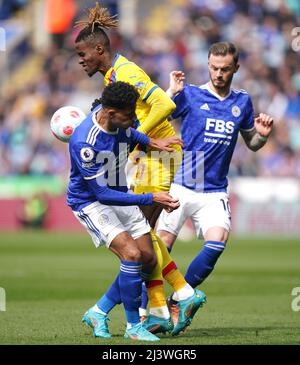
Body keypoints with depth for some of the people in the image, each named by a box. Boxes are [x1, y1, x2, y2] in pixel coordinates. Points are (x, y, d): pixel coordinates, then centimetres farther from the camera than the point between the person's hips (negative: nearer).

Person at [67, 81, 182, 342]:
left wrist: (151, 142, 5)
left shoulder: (117, 121, -8)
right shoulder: (84, 143, -31)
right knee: (131, 254, -24)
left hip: (120, 196, 8)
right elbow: (102, 193, -27)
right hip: (90, 202, -8)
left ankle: (97, 313, 18)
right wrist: (151, 199, -27)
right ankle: (133, 326, -9)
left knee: (148, 261, 4)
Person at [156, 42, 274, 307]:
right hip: (179, 188, -2)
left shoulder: (242, 102, 10)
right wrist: (172, 92, -21)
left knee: (216, 244, -18)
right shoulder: (189, 94, -1)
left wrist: (262, 135, 0)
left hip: (214, 192, 3)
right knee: (163, 246, -8)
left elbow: (252, 143, 22)